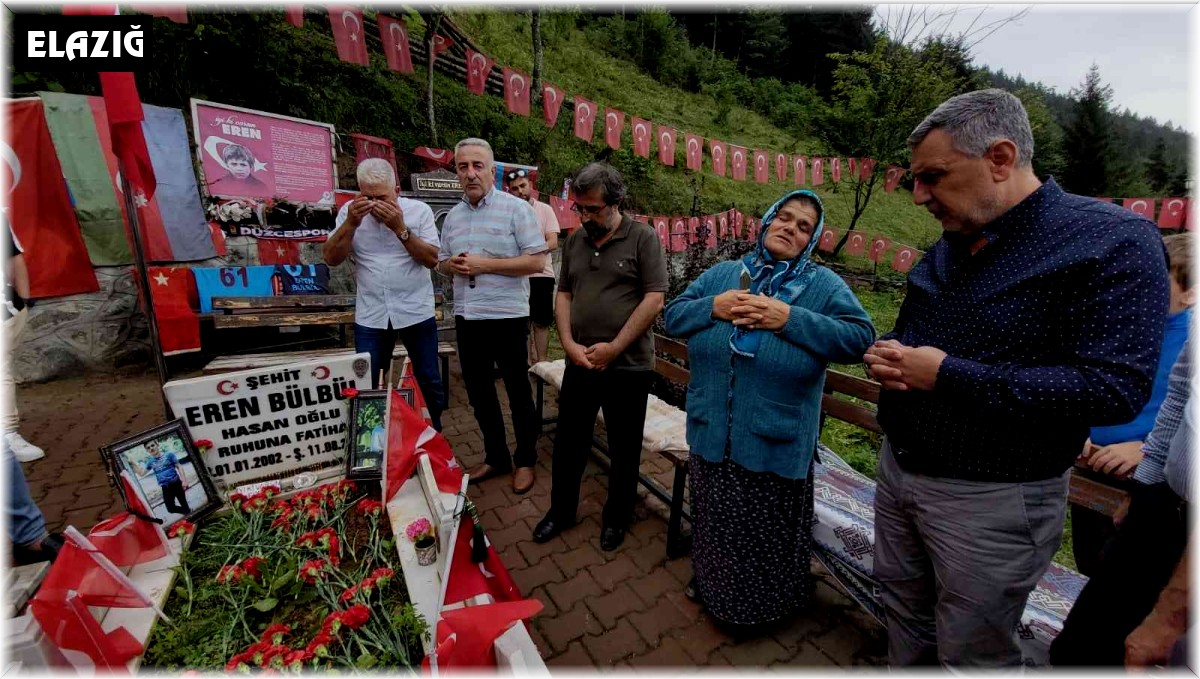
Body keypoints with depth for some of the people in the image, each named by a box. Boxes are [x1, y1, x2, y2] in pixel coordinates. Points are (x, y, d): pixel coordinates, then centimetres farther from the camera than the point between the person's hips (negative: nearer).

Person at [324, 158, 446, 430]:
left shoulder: (419, 210, -3)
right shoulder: (349, 211, 2)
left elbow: (432, 259, -9)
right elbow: (331, 259, -2)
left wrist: (401, 228, -20)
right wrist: (351, 223, -15)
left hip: (416, 312, -1)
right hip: (369, 316, 1)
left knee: (429, 381, 11)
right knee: (365, 385, 8)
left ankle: (435, 434, 33)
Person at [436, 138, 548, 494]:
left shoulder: (516, 208, -8)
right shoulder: (453, 216, 11)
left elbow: (537, 261, -15)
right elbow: (442, 262, 18)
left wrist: (484, 265, -20)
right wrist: (453, 265, -7)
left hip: (507, 317, -6)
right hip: (466, 318, 6)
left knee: (518, 391, 8)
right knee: (478, 392, 15)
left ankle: (525, 460, 26)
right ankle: (496, 456, 33)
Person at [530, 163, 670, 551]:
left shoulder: (643, 238, -6)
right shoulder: (575, 241, 8)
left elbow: (654, 299, -12)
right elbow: (563, 295, 10)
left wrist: (614, 348, -15)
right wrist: (569, 344, -4)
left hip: (628, 366, -4)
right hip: (579, 363, 5)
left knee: (624, 449, 12)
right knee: (569, 441, 15)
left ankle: (616, 517, 34)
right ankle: (561, 510, 37)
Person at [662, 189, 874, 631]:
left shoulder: (824, 284, -4)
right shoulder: (721, 274, 5)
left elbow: (860, 337, -14)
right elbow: (673, 314, 4)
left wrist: (791, 319, -22)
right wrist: (713, 308, -15)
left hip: (776, 442, -3)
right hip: (712, 434, 3)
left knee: (766, 533, 16)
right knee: (715, 521, 24)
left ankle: (760, 605, 45)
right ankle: (711, 584, 51)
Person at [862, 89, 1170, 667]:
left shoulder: (1112, 241, -14)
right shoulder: (948, 247, 7)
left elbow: (1114, 389, -21)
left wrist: (949, 376, -24)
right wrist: (887, 356, -7)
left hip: (991, 502, -6)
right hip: (898, 469, 6)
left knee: (969, 654, 14)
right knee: (903, 614, 23)